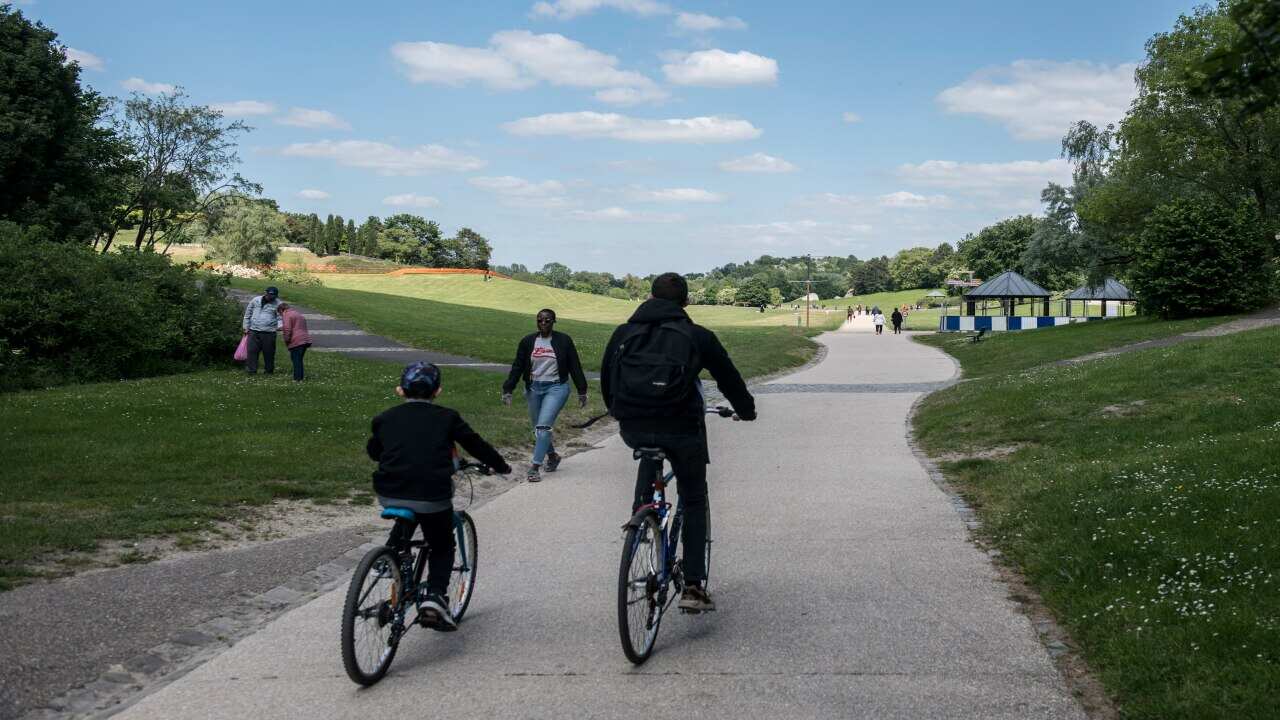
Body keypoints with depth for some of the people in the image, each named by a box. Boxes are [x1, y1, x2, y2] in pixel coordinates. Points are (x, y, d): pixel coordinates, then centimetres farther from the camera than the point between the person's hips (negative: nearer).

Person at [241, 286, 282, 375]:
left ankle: (269, 370, 18)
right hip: (253, 331, 2)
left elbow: (280, 317, -2)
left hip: (269, 332, -2)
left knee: (268, 352, 4)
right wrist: (246, 327, 12)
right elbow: (248, 314, 15)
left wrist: (280, 326, -23)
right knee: (252, 351, -3)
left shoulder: (277, 304, 0)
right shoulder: (255, 300, 6)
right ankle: (251, 369, 3)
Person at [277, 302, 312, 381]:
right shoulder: (298, 314, 25)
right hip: (306, 340, 8)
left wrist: (286, 341, -3)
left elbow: (287, 329, -14)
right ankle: (300, 377, 18)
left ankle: (298, 378, -3)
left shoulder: (286, 315, -3)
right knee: (299, 360, 15)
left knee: (296, 360, -3)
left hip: (296, 341, -8)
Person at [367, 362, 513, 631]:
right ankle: (435, 596, 1)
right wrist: (501, 466, 31)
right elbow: (475, 444, 14)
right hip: (431, 496, -2)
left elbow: (372, 451, 28)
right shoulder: (446, 417, 7)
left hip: (389, 494, 3)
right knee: (442, 546, 18)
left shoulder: (386, 418, 13)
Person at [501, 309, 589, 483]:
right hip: (534, 389, 4)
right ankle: (552, 455, 37)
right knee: (537, 429, 12)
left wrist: (582, 391, 3)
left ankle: (535, 467, -13)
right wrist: (508, 390, -2)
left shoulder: (563, 341, -2)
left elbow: (575, 367, 3)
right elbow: (517, 367, 6)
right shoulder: (528, 341, 4)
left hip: (556, 388, -4)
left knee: (543, 426, -16)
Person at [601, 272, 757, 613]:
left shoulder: (624, 332, 12)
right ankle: (693, 586, 8)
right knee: (694, 501, 14)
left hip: (632, 428, 2)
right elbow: (728, 376, 16)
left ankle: (642, 509, 22)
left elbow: (606, 378, 22)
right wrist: (746, 409, 35)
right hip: (681, 428, -2)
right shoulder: (697, 336, 6)